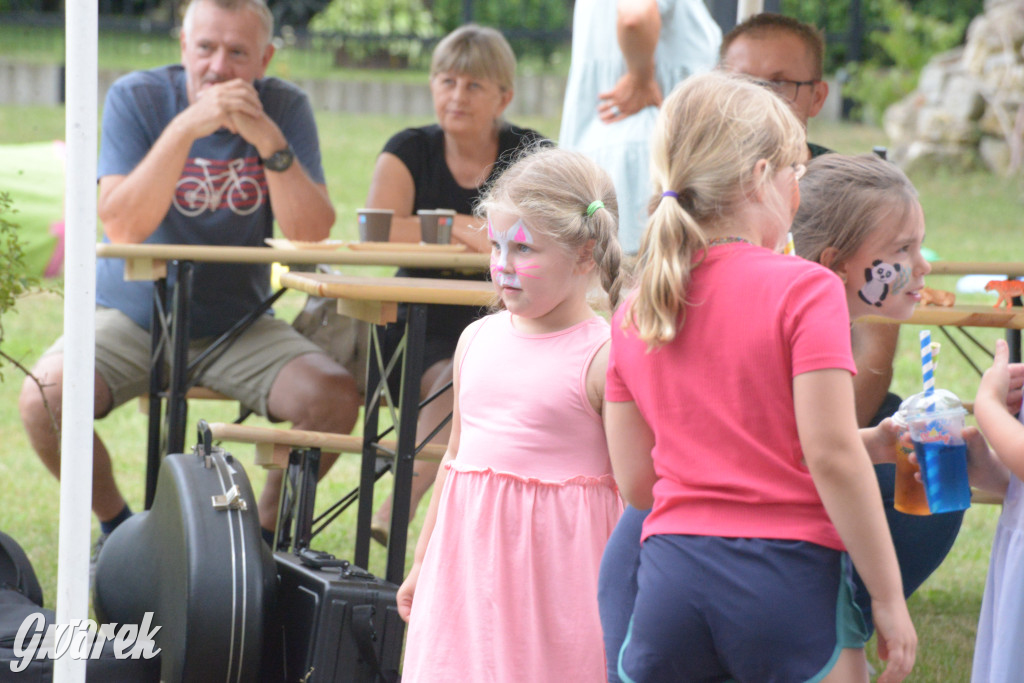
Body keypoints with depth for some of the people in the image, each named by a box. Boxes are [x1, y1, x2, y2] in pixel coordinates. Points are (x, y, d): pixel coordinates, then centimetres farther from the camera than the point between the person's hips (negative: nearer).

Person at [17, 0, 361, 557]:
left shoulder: (285, 109, -6)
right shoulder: (136, 98, -10)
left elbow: (311, 232, -16)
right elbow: (122, 226, -22)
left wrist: (270, 141, -30)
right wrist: (185, 129, -32)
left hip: (236, 324, 1)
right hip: (131, 316, -1)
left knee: (335, 397, -24)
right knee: (44, 398, -27)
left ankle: (266, 529, 3)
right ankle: (116, 525, 3)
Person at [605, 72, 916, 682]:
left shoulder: (633, 313, 9)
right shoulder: (804, 290, -6)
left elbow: (635, 483, 11)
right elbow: (832, 456, -13)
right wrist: (889, 598, -7)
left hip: (670, 584, 5)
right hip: (788, 576, -5)